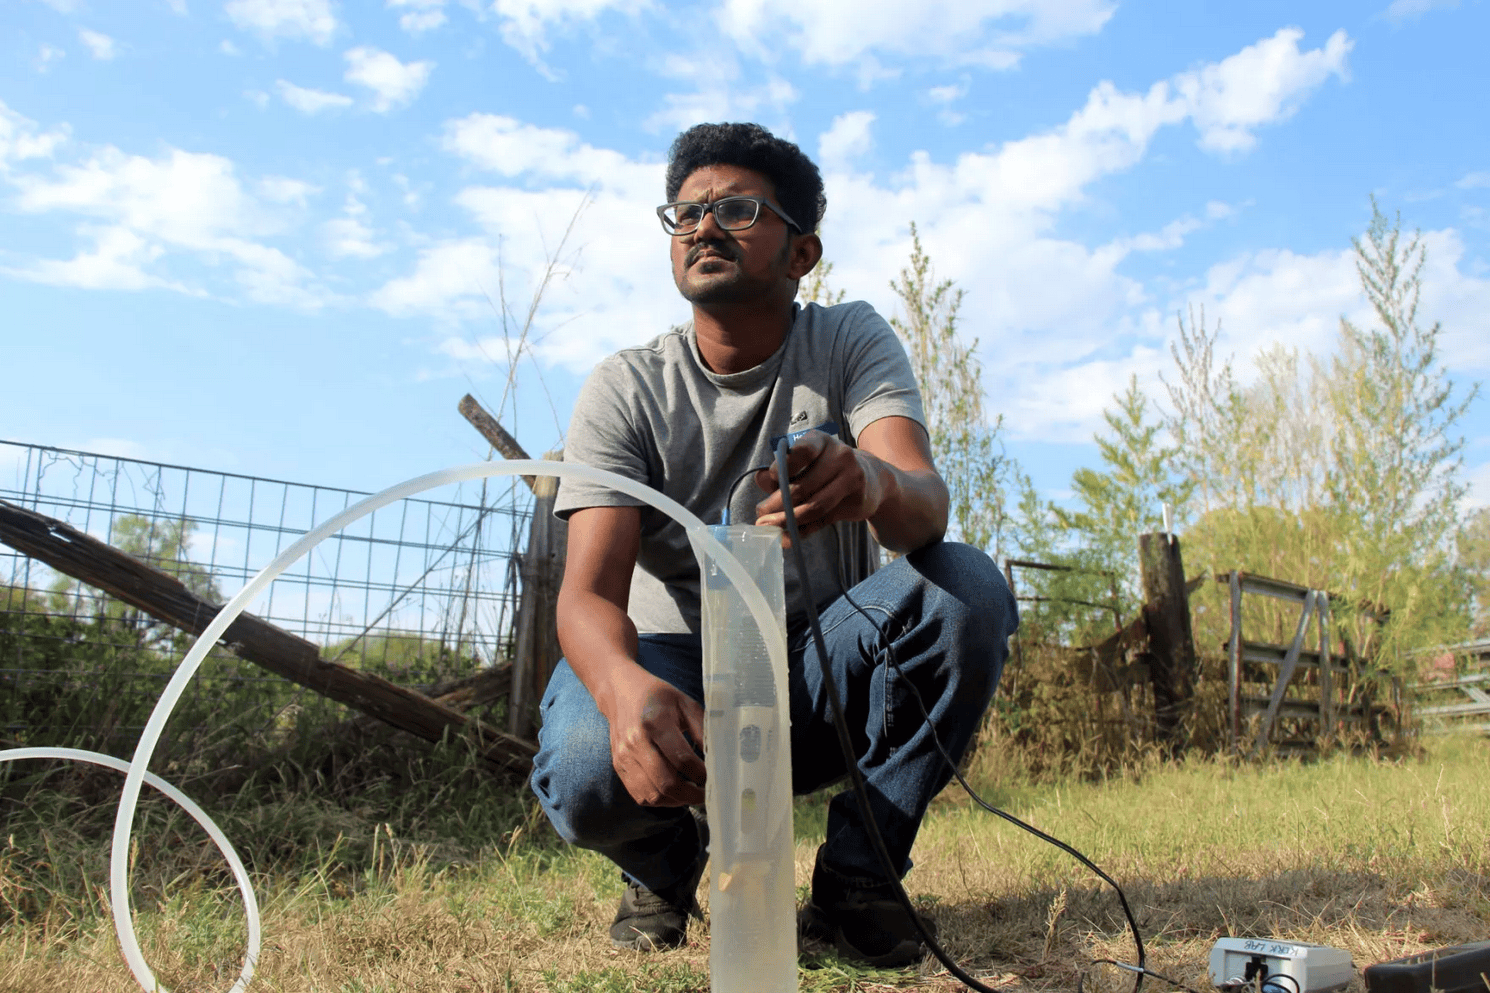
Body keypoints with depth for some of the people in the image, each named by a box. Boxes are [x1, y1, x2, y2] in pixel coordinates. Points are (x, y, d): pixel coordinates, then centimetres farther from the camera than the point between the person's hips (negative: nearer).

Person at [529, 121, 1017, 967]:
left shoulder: (852, 342, -7)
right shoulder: (626, 390, -9)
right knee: (588, 771, -34)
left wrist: (873, 484, -52)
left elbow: (927, 506, -25)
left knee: (966, 589, -27)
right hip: (678, 670, -1)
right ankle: (664, 859, 6)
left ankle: (857, 873, -6)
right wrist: (626, 687, -46)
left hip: (822, 669, 2)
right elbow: (590, 591, -21)